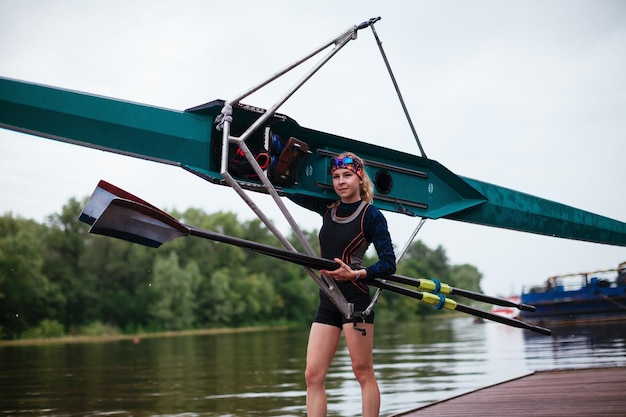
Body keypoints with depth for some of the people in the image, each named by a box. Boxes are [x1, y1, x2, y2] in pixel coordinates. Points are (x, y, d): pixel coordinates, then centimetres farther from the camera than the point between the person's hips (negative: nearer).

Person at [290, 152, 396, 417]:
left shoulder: (371, 215, -5)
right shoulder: (329, 210, 12)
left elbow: (389, 264, -8)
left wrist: (355, 274, -20)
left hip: (355, 298, -6)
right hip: (327, 301, 6)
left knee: (363, 372, -2)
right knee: (313, 375, 0)